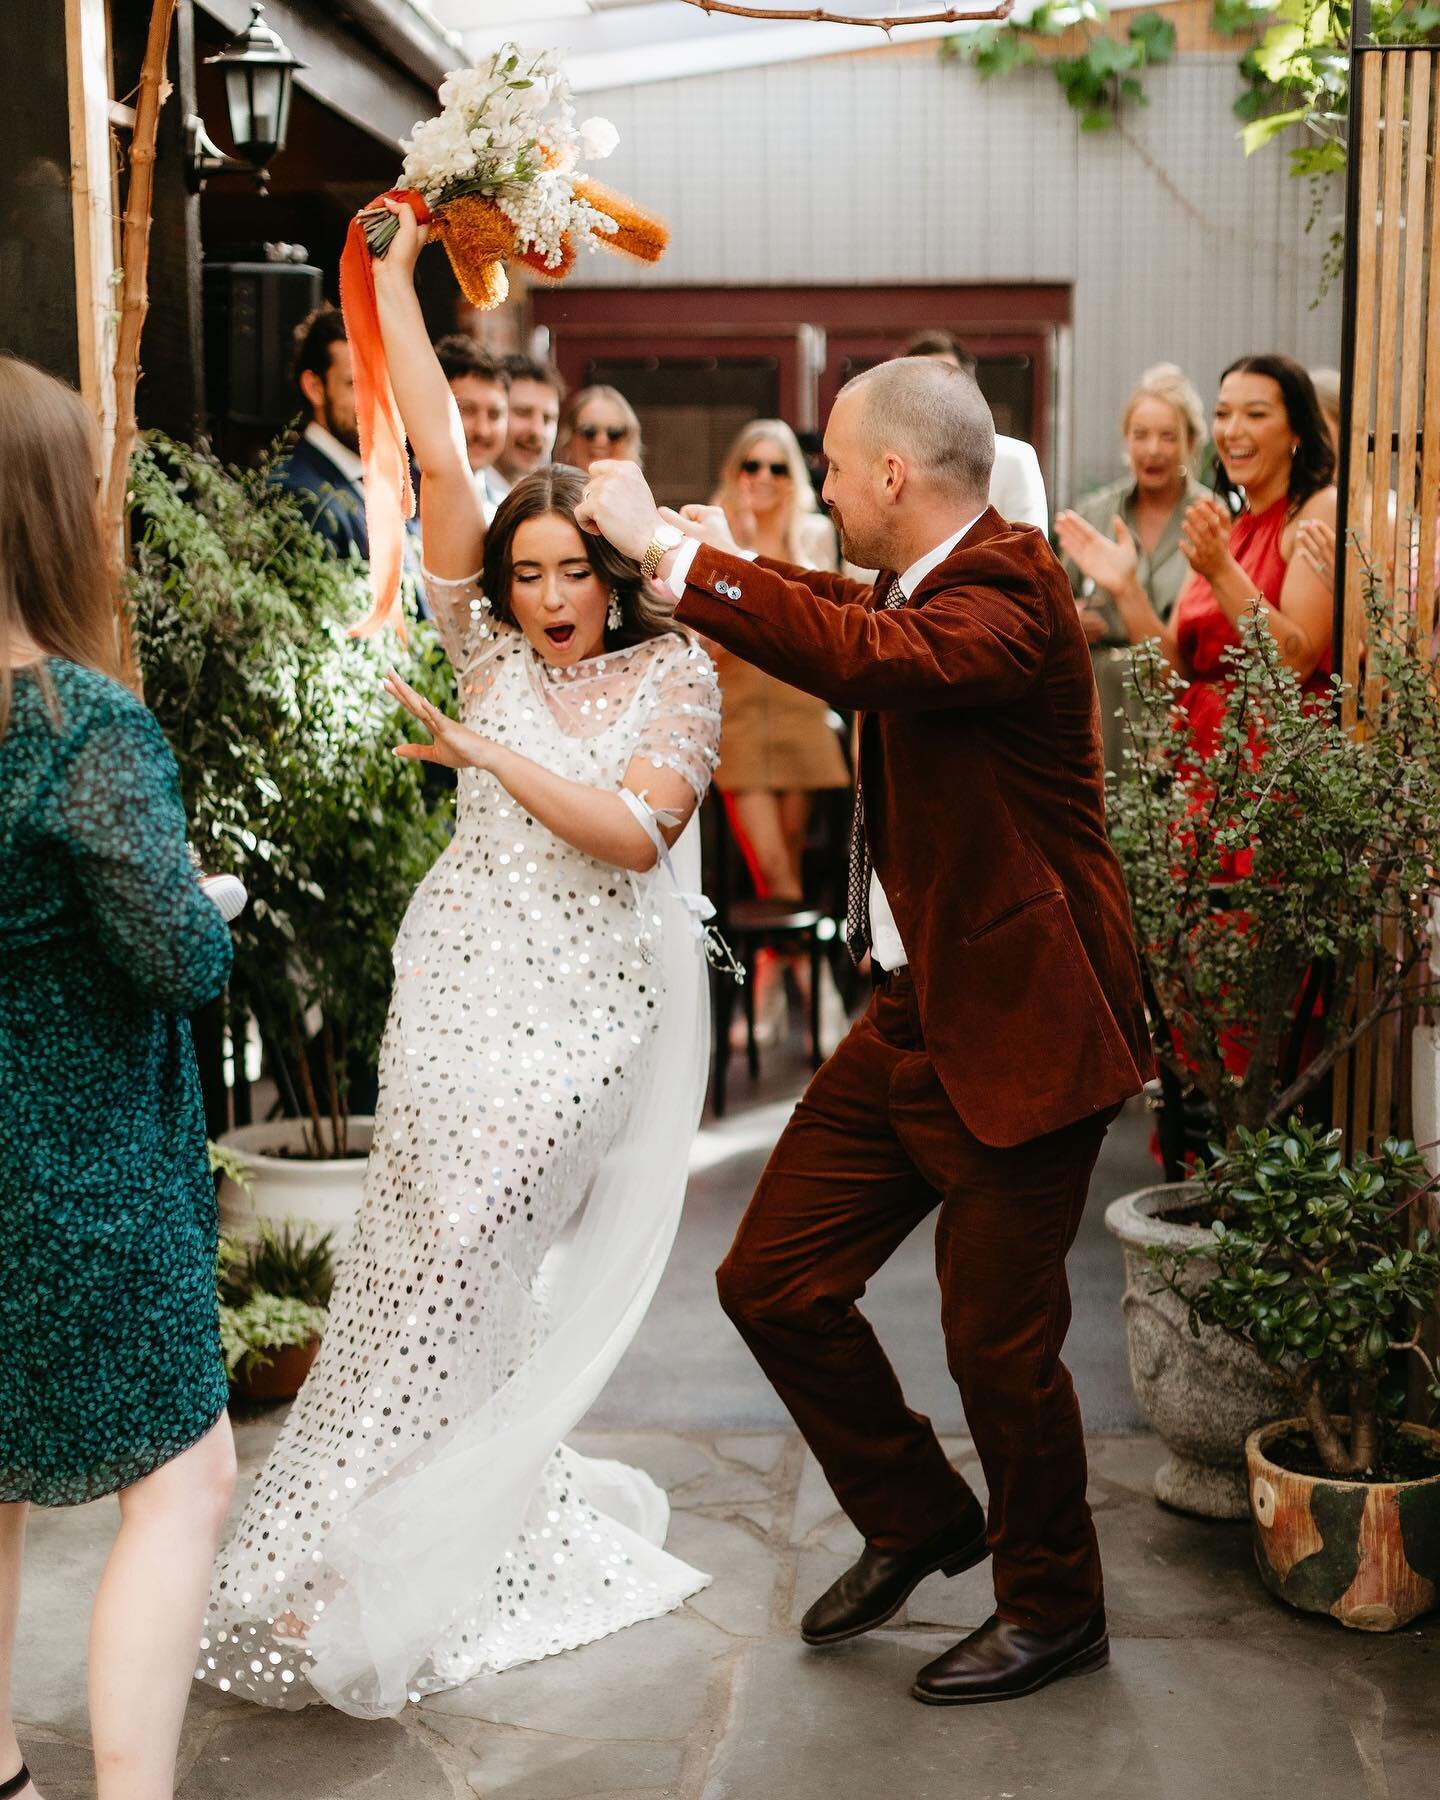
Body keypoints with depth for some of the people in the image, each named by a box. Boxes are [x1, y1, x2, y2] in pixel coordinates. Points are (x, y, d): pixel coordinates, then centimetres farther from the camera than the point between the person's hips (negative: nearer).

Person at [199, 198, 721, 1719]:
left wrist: (496, 757, -17)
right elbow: (439, 463, 2)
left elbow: (636, 830, -12)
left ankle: (335, 1562, 14)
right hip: (457, 979, 2)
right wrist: (396, 273, -1)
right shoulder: (489, 647, 7)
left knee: (457, 1251, 0)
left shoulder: (672, 672, 1)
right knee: (433, 1257, 1)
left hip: (586, 1007, -2)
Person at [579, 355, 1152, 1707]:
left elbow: (875, 656, -40)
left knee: (997, 1342, 3)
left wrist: (673, 551, -33)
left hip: (1018, 1026, -9)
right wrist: (719, 554, 32)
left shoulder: (1006, 592, -19)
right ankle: (918, 1519, 33)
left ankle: (1053, 1609, 28)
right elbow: (864, 620, 35)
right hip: (912, 1020, 9)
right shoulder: (919, 588, 11)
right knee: (772, 1283, 10)